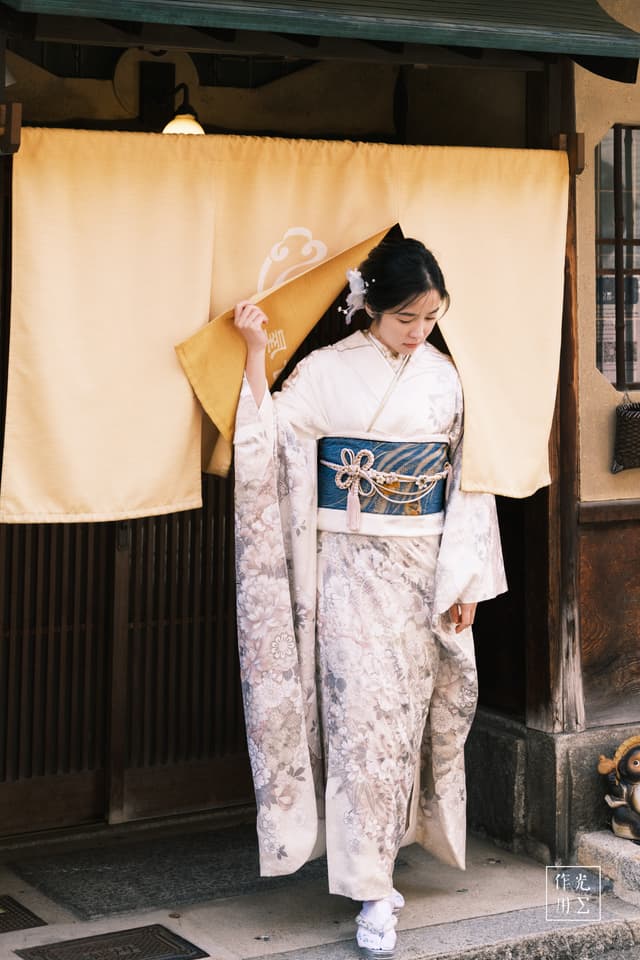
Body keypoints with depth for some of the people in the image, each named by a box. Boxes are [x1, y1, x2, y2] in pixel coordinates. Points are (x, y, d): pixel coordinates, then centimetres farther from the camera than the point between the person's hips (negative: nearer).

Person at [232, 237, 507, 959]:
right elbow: (269, 440, -11)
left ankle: (371, 863, 23)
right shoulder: (326, 372, -4)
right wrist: (254, 356, -20)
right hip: (352, 568, -3)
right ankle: (373, 894, -1)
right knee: (363, 715, -7)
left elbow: (467, 480, 6)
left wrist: (465, 579, 2)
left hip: (426, 568, 3)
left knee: (407, 716, 7)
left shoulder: (444, 376, 5)